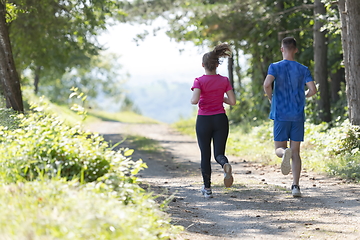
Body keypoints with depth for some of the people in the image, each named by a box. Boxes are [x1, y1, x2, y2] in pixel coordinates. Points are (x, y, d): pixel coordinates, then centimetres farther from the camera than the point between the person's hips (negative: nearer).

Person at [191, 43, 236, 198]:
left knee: (205, 155, 11)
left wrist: (193, 100, 1)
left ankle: (207, 188, 15)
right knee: (219, 154, 5)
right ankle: (226, 165, -32)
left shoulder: (199, 81, -8)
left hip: (204, 121, -2)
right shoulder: (224, 81, 0)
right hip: (220, 120, 2)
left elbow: (195, 100, -21)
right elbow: (232, 101, -3)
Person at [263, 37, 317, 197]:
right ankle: (295, 186, -2)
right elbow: (313, 90, -5)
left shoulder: (275, 67, -2)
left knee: (279, 149, 8)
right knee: (296, 151, 7)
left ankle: (285, 153, -30)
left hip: (280, 115, -2)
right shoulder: (303, 69, 4)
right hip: (298, 116, 2)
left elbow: (267, 84, -19)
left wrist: (270, 98, 0)